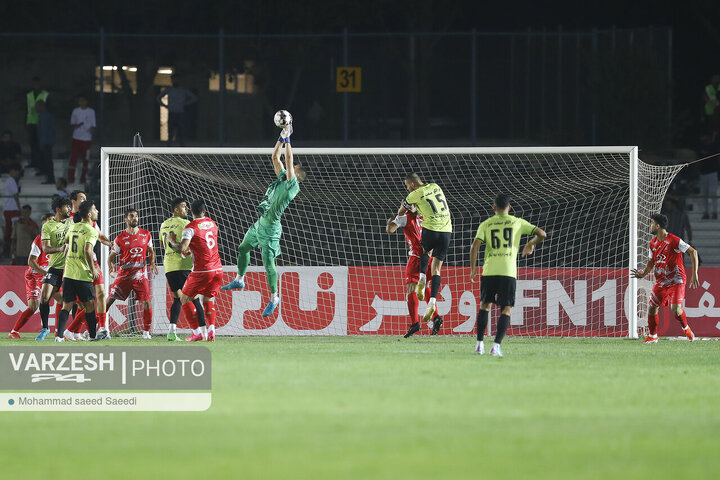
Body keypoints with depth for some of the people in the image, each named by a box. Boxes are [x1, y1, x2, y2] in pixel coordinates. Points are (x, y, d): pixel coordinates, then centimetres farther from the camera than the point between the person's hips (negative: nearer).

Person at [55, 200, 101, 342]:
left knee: (67, 306, 5)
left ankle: (59, 335, -7)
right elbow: (87, 250, -23)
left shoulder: (73, 227, 11)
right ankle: (93, 335, 13)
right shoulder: (91, 231, -11)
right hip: (83, 275, -6)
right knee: (89, 306, 7)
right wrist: (93, 270, -12)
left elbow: (65, 241, 30)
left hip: (68, 272, 6)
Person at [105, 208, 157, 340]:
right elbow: (112, 255, 3)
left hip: (140, 274, 1)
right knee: (110, 299, -2)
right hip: (124, 274, -1)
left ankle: (146, 332, 3)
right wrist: (111, 266, -18)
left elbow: (150, 251, 19)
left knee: (146, 302, -8)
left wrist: (152, 263, 1)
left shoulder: (146, 235, 7)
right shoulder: (120, 238, -1)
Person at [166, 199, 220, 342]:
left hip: (202, 271, -6)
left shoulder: (190, 228, -10)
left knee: (185, 299, 8)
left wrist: (172, 241, -2)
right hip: (218, 269, 6)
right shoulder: (212, 224, 11)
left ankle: (198, 331, -1)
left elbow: (182, 248, -21)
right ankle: (211, 329, -2)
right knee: (208, 300, 19)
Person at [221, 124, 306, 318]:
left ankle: (274, 298, 3)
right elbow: (275, 158, 14)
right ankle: (239, 280, 43)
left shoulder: (292, 184, -16)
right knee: (243, 248, 24)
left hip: (270, 228, -9)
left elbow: (289, 160, -23)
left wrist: (287, 139, -17)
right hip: (260, 222, 9)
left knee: (268, 263, -8)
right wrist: (282, 138, 6)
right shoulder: (282, 178, 7)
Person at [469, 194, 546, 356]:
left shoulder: (486, 224, 9)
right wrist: (531, 244, 27)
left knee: (484, 305, 18)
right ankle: (496, 345, -11)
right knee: (506, 309, 3)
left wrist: (473, 269, 7)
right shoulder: (517, 223, 9)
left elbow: (475, 246, -2)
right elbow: (542, 234, 7)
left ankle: (479, 343, 13)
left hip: (489, 271, 1)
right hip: (508, 272, -1)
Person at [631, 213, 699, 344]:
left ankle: (686, 329, 10)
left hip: (676, 280, -6)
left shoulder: (674, 241, -16)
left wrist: (694, 274, -16)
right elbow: (651, 262, 18)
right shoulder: (653, 243, 7)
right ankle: (652, 336, 18)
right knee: (652, 308, 0)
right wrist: (643, 274, -2)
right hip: (660, 281, 6)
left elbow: (693, 252, -13)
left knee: (676, 310, -19)